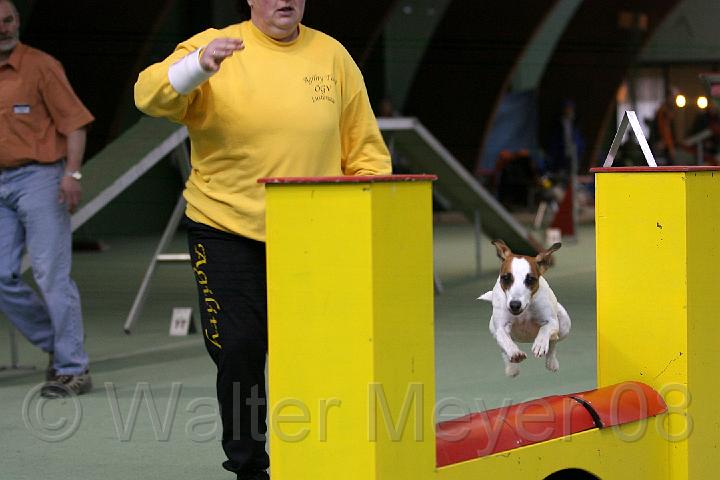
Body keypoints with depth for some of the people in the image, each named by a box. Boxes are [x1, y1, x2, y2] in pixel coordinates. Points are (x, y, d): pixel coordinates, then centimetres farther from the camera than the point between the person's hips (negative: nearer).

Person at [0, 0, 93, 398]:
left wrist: (72, 173, -16)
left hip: (40, 178, -6)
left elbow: (74, 121, -6)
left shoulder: (40, 66, -4)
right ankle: (56, 346, 18)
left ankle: (73, 369, -2)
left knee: (52, 274, -7)